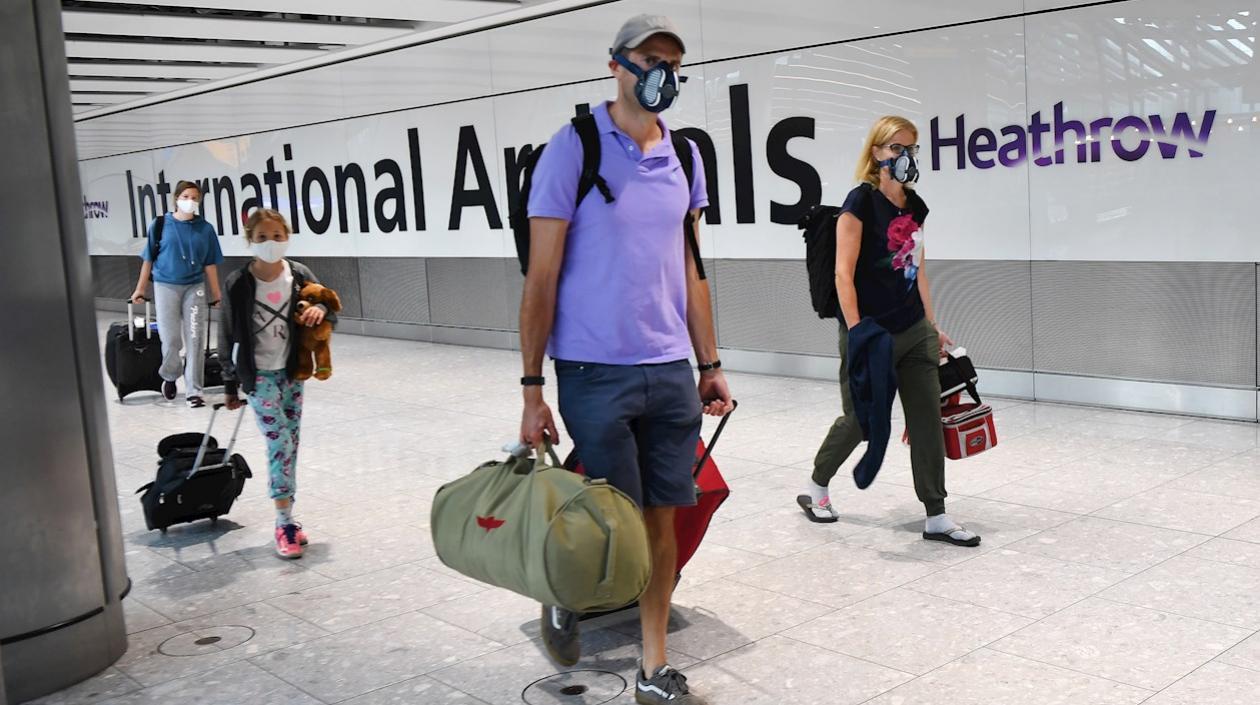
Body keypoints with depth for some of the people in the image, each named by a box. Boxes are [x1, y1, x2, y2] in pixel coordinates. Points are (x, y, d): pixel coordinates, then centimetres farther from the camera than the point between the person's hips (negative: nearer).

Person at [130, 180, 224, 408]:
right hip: (166, 286, -1)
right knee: (171, 340, 2)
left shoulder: (205, 229, 0)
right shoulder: (160, 225, -3)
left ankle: (193, 390, 8)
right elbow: (148, 259, 3)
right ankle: (170, 376, 30)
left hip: (195, 288, 1)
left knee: (195, 341, 0)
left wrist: (216, 293, 4)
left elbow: (210, 264, 4)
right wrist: (140, 288, 4)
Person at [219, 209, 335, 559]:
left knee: (290, 444, 9)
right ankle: (285, 524, -6)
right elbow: (228, 337, -4)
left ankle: (287, 519, 19)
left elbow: (331, 312, 6)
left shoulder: (300, 276, -4)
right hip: (259, 376, -4)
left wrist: (321, 310, -20)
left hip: (293, 372, 4)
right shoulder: (237, 285, -11)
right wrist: (230, 386, 0)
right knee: (280, 442, -12)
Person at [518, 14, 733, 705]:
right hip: (595, 373, -5)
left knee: (663, 519, 8)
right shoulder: (572, 148, -6)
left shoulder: (684, 155, 10)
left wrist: (710, 365, 13)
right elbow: (541, 276, -7)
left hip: (672, 373, 5)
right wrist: (532, 389, -9)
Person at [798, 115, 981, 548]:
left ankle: (936, 517, 10)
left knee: (928, 421, 3)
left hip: (914, 332, 7)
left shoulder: (915, 205, 9)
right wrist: (855, 332, -21)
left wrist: (932, 325, 16)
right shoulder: (862, 201, -12)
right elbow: (843, 273, -16)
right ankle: (815, 488, 31)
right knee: (860, 420, 6)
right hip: (871, 333, -6)